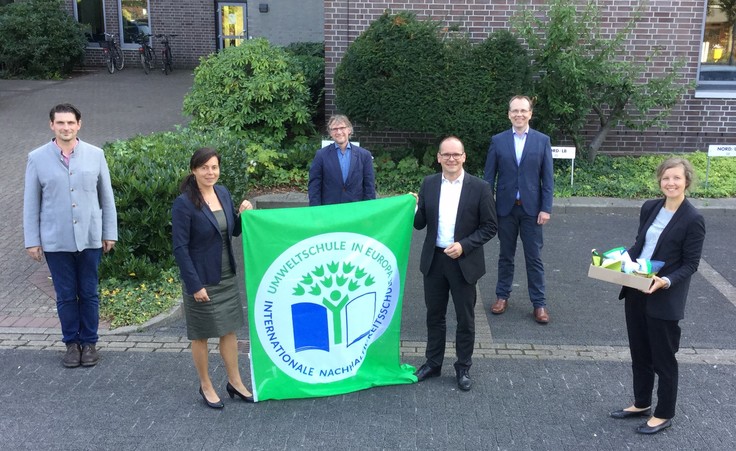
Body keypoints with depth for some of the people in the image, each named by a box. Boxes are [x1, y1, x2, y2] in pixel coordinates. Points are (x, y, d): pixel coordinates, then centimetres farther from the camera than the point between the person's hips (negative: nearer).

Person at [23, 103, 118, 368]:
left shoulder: (95, 155, -1)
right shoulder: (37, 158, -2)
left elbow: (107, 197, 4)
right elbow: (31, 203, 2)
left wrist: (109, 232, 4)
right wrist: (32, 241, 0)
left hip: (90, 238, 1)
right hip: (56, 241, 0)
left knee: (89, 294, 10)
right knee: (66, 295, 9)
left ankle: (89, 342, 23)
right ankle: (72, 343, 23)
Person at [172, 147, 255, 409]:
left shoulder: (223, 193, 2)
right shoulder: (184, 203, -17)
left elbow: (234, 232, 12)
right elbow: (180, 248, -17)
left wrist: (243, 214, -9)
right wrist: (194, 284, -19)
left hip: (227, 276, 6)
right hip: (201, 279, -6)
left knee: (229, 329, 15)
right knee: (201, 335, 9)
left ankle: (234, 382, 29)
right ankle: (205, 386, 26)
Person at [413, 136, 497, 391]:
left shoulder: (479, 188, -9)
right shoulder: (429, 184, 1)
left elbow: (490, 227, -6)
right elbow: (421, 224, 4)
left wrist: (464, 245, -18)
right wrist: (412, 210, -18)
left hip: (464, 262, -3)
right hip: (434, 260, 3)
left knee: (465, 319, 10)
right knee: (434, 315, 16)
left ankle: (463, 368, 26)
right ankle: (433, 363, 32)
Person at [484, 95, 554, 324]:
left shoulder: (542, 140, 0)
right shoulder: (498, 140, 1)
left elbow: (548, 178, 0)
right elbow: (489, 176, 3)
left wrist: (546, 208, -6)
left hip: (531, 208, -1)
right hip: (506, 208, 1)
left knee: (534, 258, 4)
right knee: (505, 256, 12)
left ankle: (539, 303, 12)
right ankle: (502, 296, 25)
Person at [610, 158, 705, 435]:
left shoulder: (693, 219, -14)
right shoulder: (649, 208, 3)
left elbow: (690, 264, -13)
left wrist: (667, 281, -27)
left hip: (665, 299, -6)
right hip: (635, 292, 6)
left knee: (663, 358, 9)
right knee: (639, 353, 19)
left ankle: (664, 415, 26)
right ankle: (641, 404, 37)